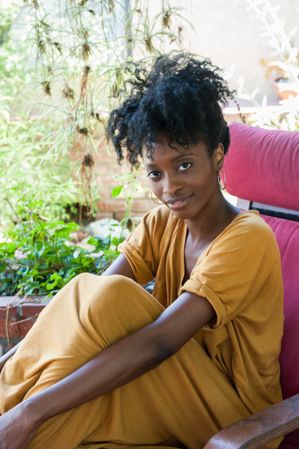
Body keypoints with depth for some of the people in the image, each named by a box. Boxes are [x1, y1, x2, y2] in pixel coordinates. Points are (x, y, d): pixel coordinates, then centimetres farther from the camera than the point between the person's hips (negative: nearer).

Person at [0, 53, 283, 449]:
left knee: (110, 299, -25)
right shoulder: (160, 225, 1)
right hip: (175, 399, 6)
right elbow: (84, 305, -10)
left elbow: (158, 342, -32)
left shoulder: (247, 238, -21)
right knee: (90, 293, -19)